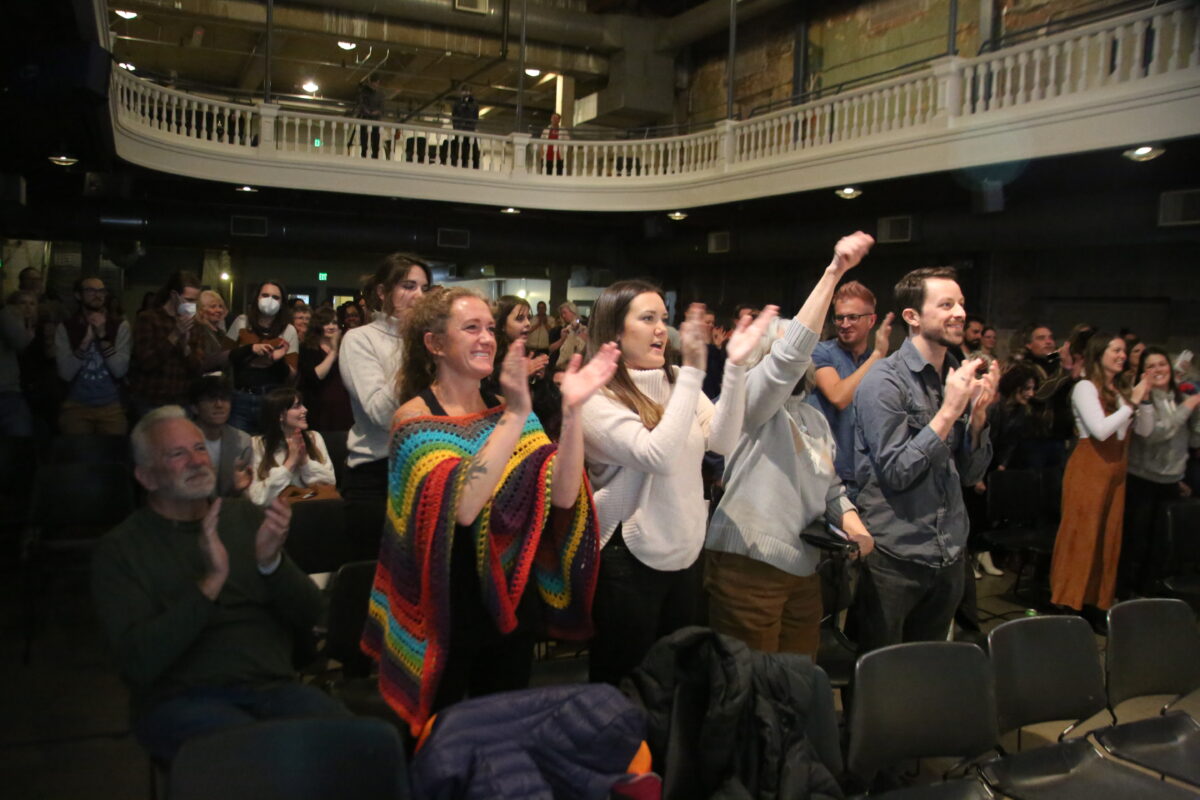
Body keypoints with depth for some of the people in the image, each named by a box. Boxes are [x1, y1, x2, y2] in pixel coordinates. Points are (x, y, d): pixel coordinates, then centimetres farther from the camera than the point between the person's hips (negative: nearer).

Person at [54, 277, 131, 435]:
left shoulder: (120, 325, -1)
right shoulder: (66, 327, 0)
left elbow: (120, 370, -12)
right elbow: (66, 373, -11)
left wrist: (103, 336, -20)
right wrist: (86, 341, -22)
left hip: (112, 406, 0)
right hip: (76, 405, 0)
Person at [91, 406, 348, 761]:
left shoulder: (248, 517, 13)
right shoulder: (120, 549, 3)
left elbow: (309, 616, 8)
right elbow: (138, 662, -10)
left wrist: (272, 562, -12)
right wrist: (210, 583, -20)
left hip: (273, 686, 3)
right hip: (182, 700, -3)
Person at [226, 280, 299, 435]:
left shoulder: (288, 330, 1)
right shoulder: (242, 322, 4)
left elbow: (291, 375, 0)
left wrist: (279, 360, -20)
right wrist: (250, 348, -13)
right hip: (240, 398, 1)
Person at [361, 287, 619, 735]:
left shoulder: (508, 415, 2)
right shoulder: (415, 419, -12)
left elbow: (562, 495, -13)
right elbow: (461, 506, -30)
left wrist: (571, 411, -25)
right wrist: (515, 415, -34)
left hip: (512, 604, 5)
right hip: (444, 612, -4)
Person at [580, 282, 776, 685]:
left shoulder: (675, 382, 3)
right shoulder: (597, 398, -16)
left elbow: (722, 439, -9)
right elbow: (658, 455, -29)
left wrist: (735, 366, -20)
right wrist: (694, 371, -30)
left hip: (686, 550, 7)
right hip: (630, 560, -6)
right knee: (624, 679, 11)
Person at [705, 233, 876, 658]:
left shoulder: (814, 419, 19)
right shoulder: (752, 400, -5)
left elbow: (830, 487, 23)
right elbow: (791, 353, -22)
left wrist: (852, 522, 1)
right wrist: (833, 272, -25)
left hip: (803, 568, 8)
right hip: (748, 565, -7)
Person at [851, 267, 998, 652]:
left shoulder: (958, 377, 7)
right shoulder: (884, 382, -14)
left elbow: (971, 473, 8)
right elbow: (895, 473, -19)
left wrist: (978, 412, -8)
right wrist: (950, 409, -19)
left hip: (949, 556, 6)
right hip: (894, 558, -6)